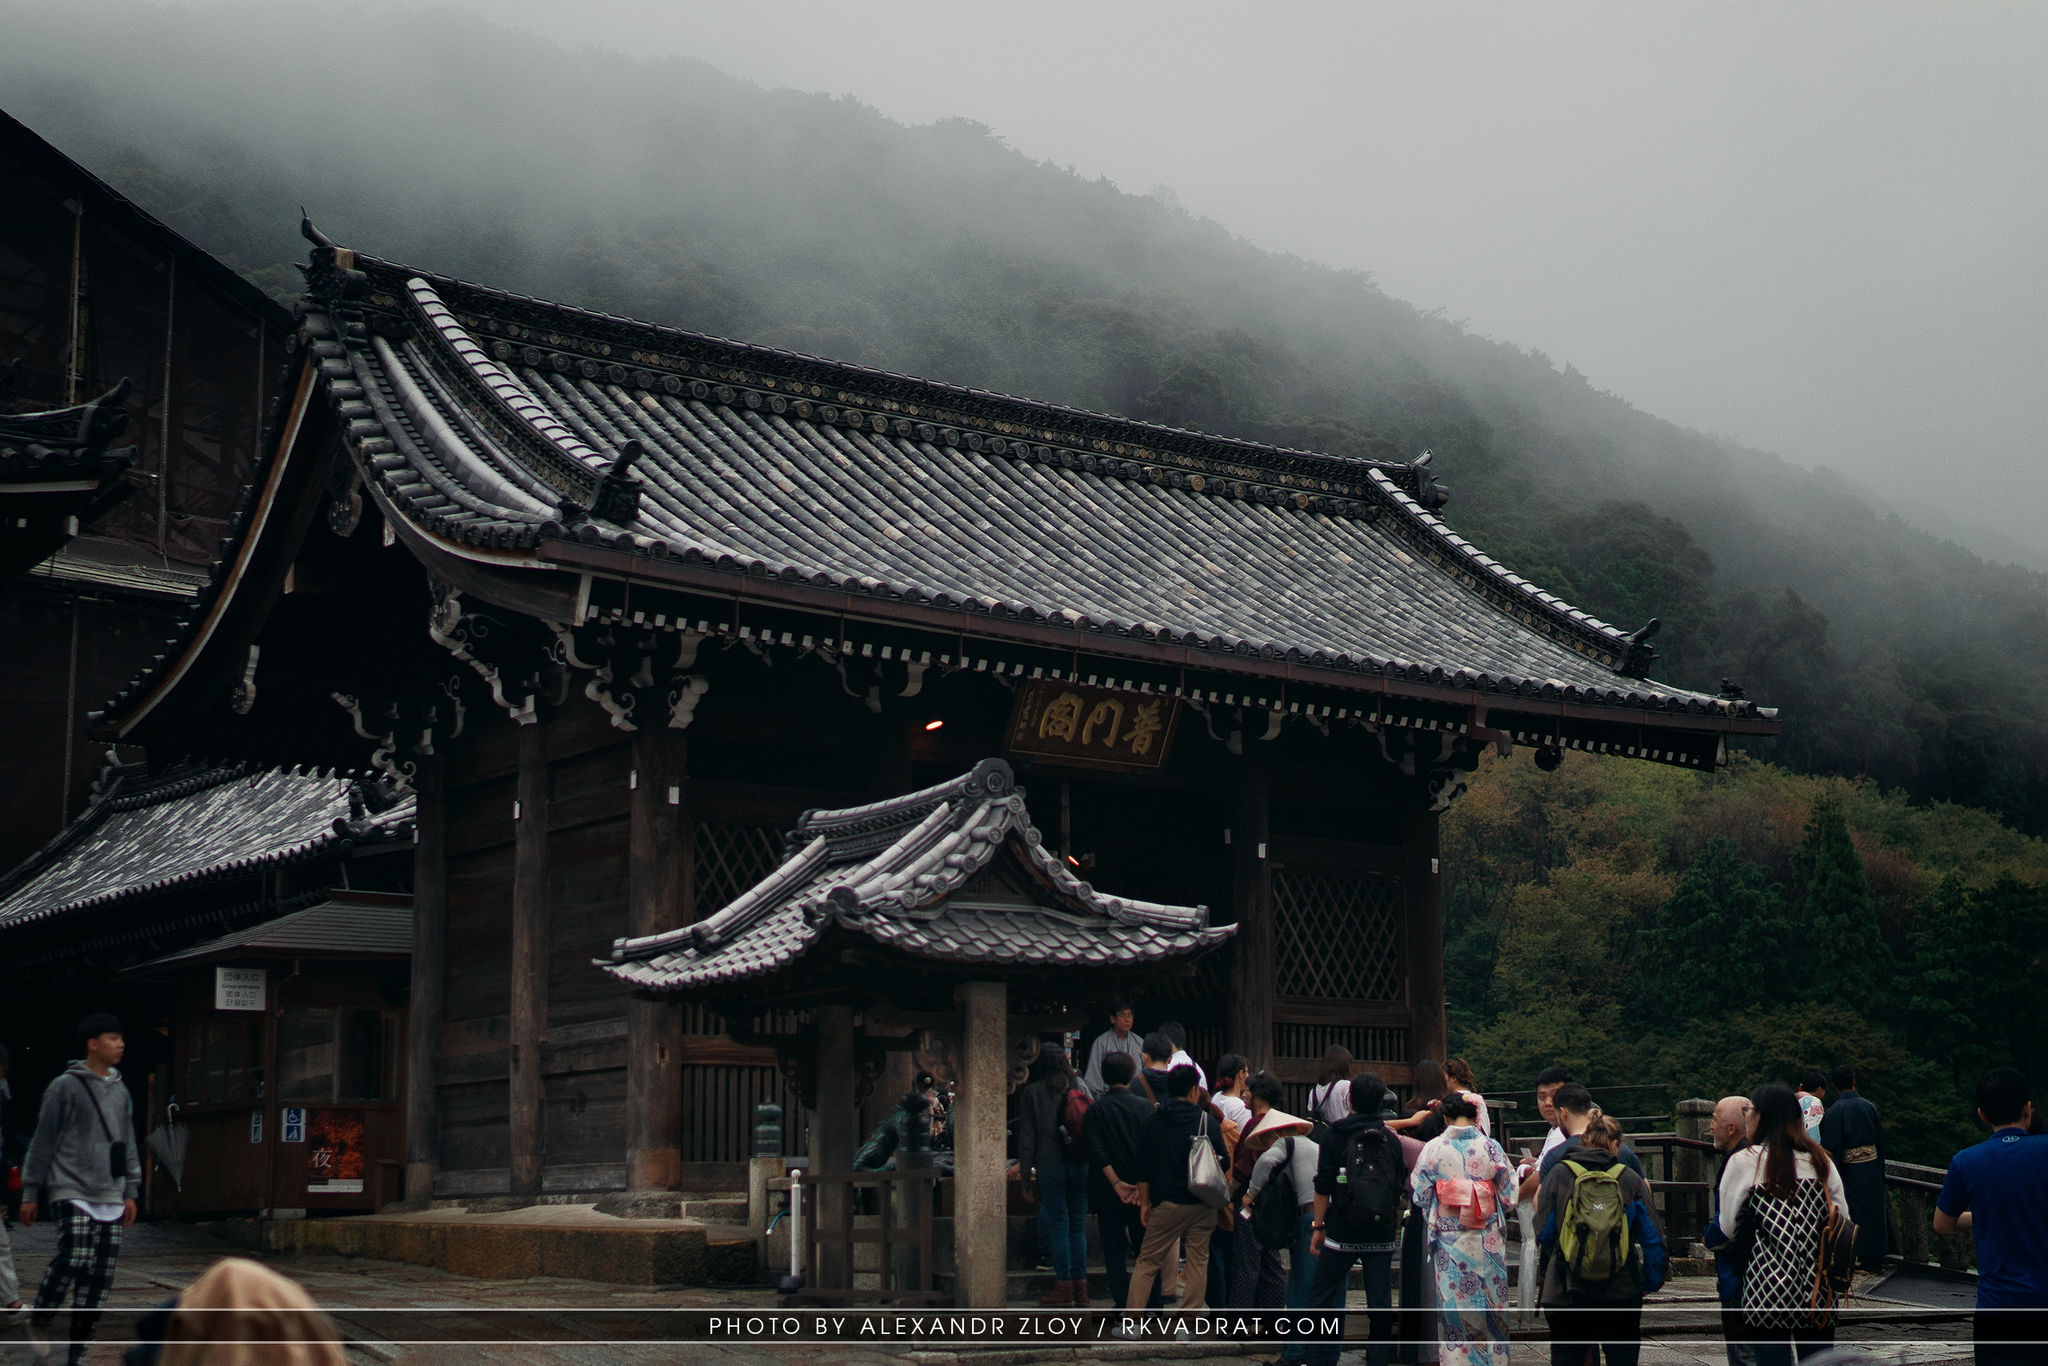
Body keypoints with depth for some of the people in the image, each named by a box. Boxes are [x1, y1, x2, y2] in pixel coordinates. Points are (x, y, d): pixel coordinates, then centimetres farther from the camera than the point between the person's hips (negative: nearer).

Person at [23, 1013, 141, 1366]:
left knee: (101, 1277, 2)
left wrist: (131, 1191, 17)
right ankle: (38, 1323, 0)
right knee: (73, 1258, -22)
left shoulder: (120, 1091, 16)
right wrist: (30, 1193, -2)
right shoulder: (65, 1087, -3)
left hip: (110, 1198, 6)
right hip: (73, 1192, -6)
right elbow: (43, 1142, -2)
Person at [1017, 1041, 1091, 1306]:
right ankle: (1080, 1285, 10)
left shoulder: (1033, 1092, -3)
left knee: (1058, 1224, 2)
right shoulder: (1079, 1086, 5)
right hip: (1081, 1165, 3)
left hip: (1050, 1165, -3)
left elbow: (1027, 1137, -2)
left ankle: (1064, 1285, 3)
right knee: (1078, 1224, 9)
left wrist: (1026, 1175, 2)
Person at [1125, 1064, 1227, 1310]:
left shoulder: (1152, 1121, 1)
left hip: (1167, 1204, 0)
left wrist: (1144, 1202, 9)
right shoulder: (1207, 1121, -2)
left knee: (1147, 1261, 6)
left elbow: (1143, 1168, 2)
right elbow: (1222, 1162, 3)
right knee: (1198, 1260, 7)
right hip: (1203, 1206, 0)